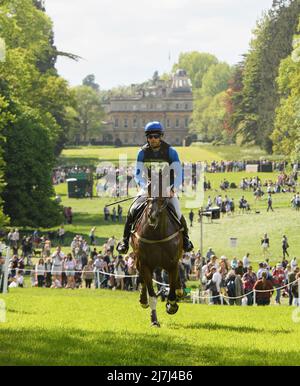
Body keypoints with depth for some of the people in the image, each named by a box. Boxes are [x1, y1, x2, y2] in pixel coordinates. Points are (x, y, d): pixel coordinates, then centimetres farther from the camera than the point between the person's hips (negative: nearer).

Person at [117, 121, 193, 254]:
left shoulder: (170, 151, -12)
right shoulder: (143, 152, -8)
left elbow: (178, 174, -15)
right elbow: (138, 174, -10)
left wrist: (173, 188, -32)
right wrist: (145, 186, -30)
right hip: (148, 187, 1)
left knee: (176, 212, -15)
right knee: (133, 210, -18)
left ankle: (185, 238, 12)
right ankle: (125, 240, -5)